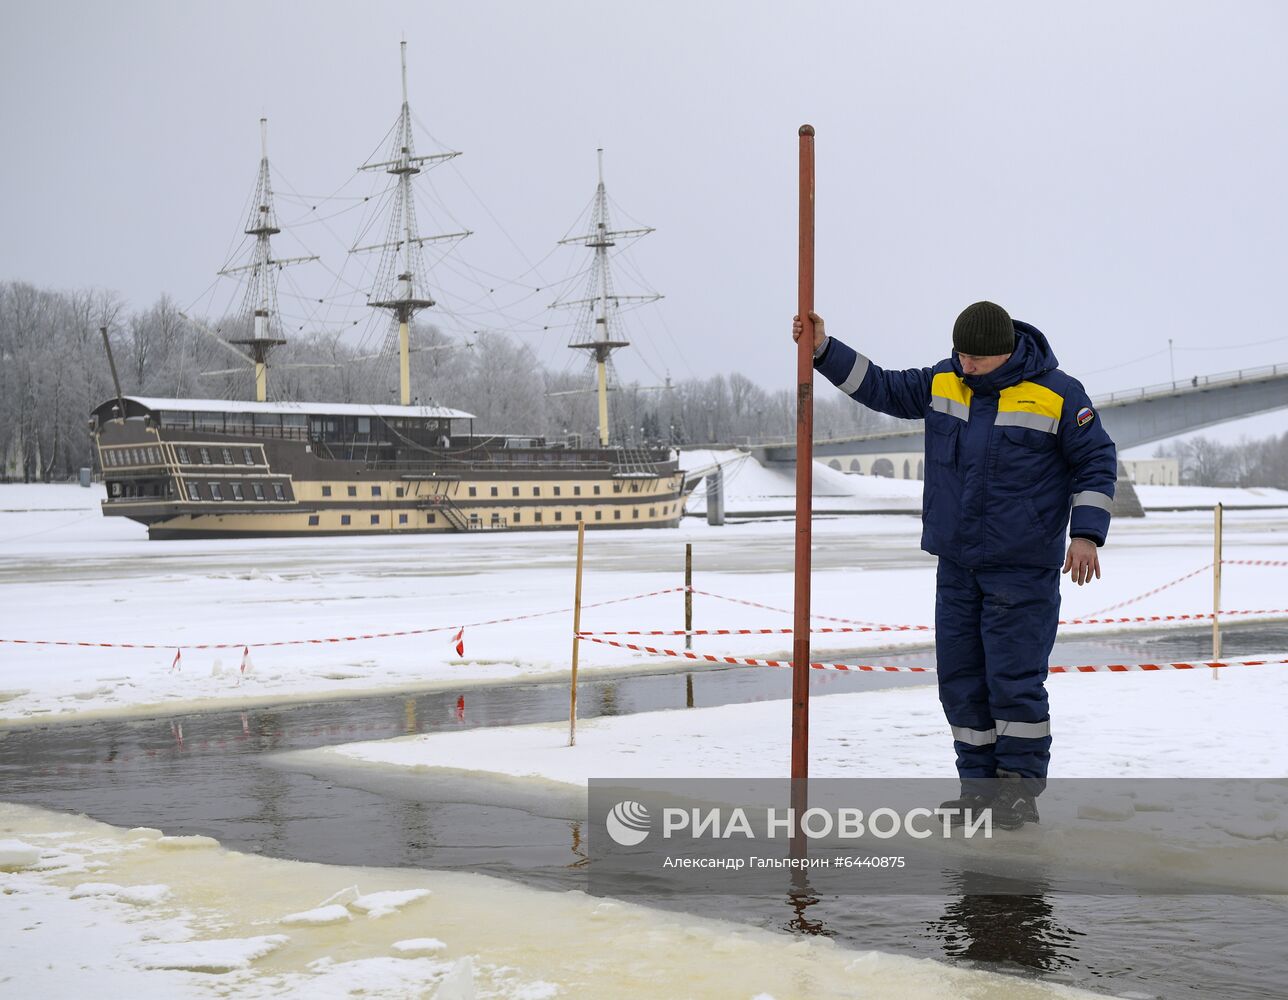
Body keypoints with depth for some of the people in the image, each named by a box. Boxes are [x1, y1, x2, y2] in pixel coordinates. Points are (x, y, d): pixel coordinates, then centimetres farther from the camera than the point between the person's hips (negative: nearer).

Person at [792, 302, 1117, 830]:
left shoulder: (1058, 395, -7)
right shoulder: (942, 383, 5)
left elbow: (1096, 462, -2)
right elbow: (880, 388, 9)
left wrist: (1086, 533, -9)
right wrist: (822, 349, -1)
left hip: (1023, 569, -6)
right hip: (956, 566, 6)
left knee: (1013, 680, -7)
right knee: (960, 677, 7)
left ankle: (1021, 791, 4)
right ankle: (980, 784, 17)